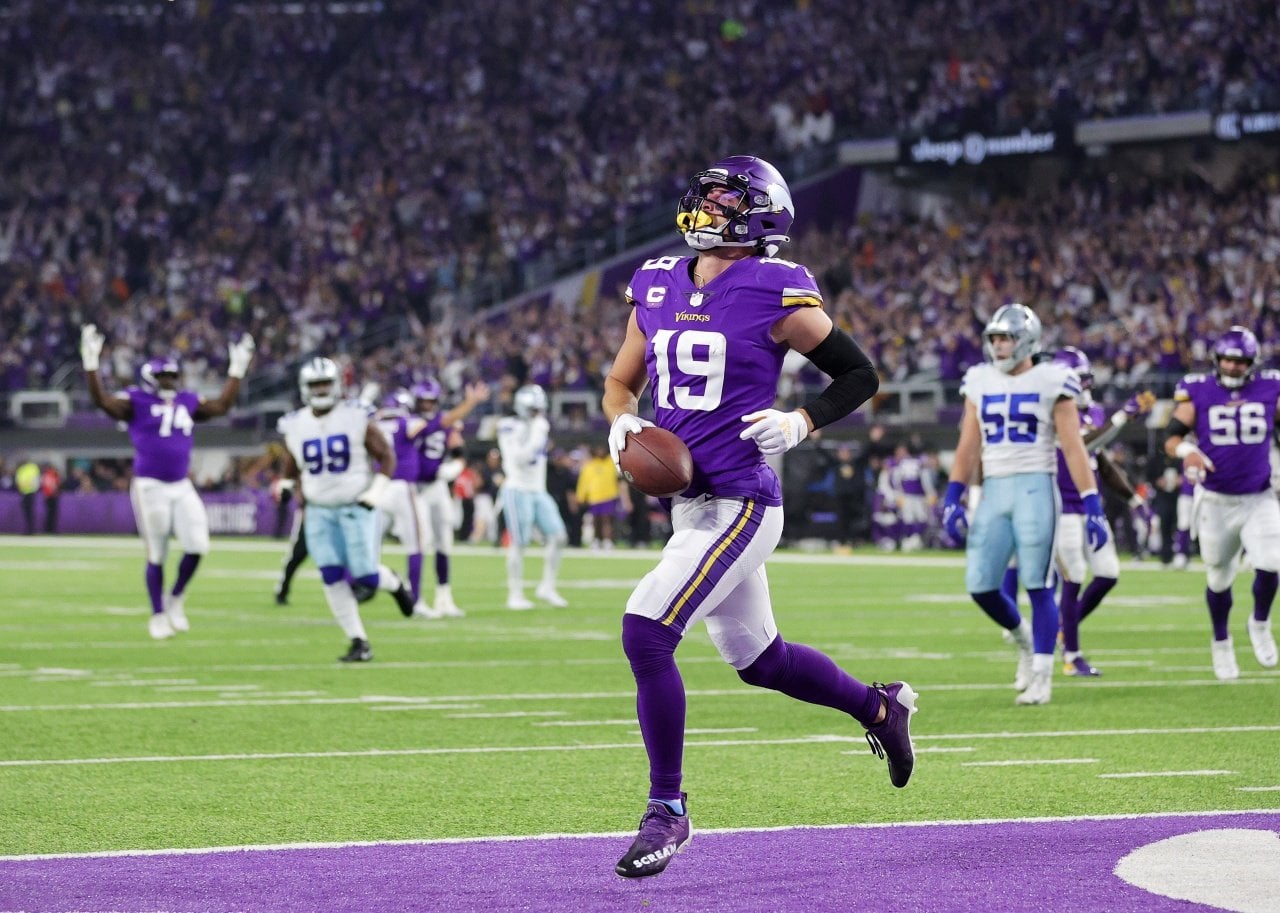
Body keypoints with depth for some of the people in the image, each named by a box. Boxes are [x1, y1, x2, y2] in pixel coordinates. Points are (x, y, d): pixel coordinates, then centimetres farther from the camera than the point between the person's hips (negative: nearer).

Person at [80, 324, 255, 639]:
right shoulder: (136, 403, -3)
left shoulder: (187, 403, 13)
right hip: (150, 487, -5)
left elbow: (221, 406, 22)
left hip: (182, 487, 5)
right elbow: (102, 401, -17)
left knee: (197, 547, -6)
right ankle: (158, 615, 16)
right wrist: (91, 365, -26)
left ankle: (176, 597, 18)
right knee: (156, 555, 3)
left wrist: (236, 371, 21)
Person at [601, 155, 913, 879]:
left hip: (740, 505, -8)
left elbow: (861, 376, -1)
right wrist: (623, 422, -2)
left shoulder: (775, 295, -9)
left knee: (646, 633, -18)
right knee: (758, 658, 19)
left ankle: (667, 810, -5)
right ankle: (880, 707, 44)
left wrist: (801, 424, -15)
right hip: (690, 506, 8)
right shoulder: (658, 288, 8)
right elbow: (622, 382, 20)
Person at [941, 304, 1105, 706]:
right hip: (994, 491, 5)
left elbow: (1073, 449, -3)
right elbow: (968, 447, 13)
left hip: (1035, 488, -5)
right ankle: (1024, 639, 27)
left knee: (1037, 586, -6)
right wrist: (952, 499, 3)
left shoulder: (1050, 382, -2)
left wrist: (1092, 506, -8)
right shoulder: (980, 383, 12)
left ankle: (1040, 677, 3)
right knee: (980, 585, -1)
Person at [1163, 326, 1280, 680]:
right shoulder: (1197, 392, -5)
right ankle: (1221, 643, 35)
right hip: (1216, 502, 0)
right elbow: (1172, 438, -6)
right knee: (1219, 578, 9)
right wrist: (1186, 451, -27)